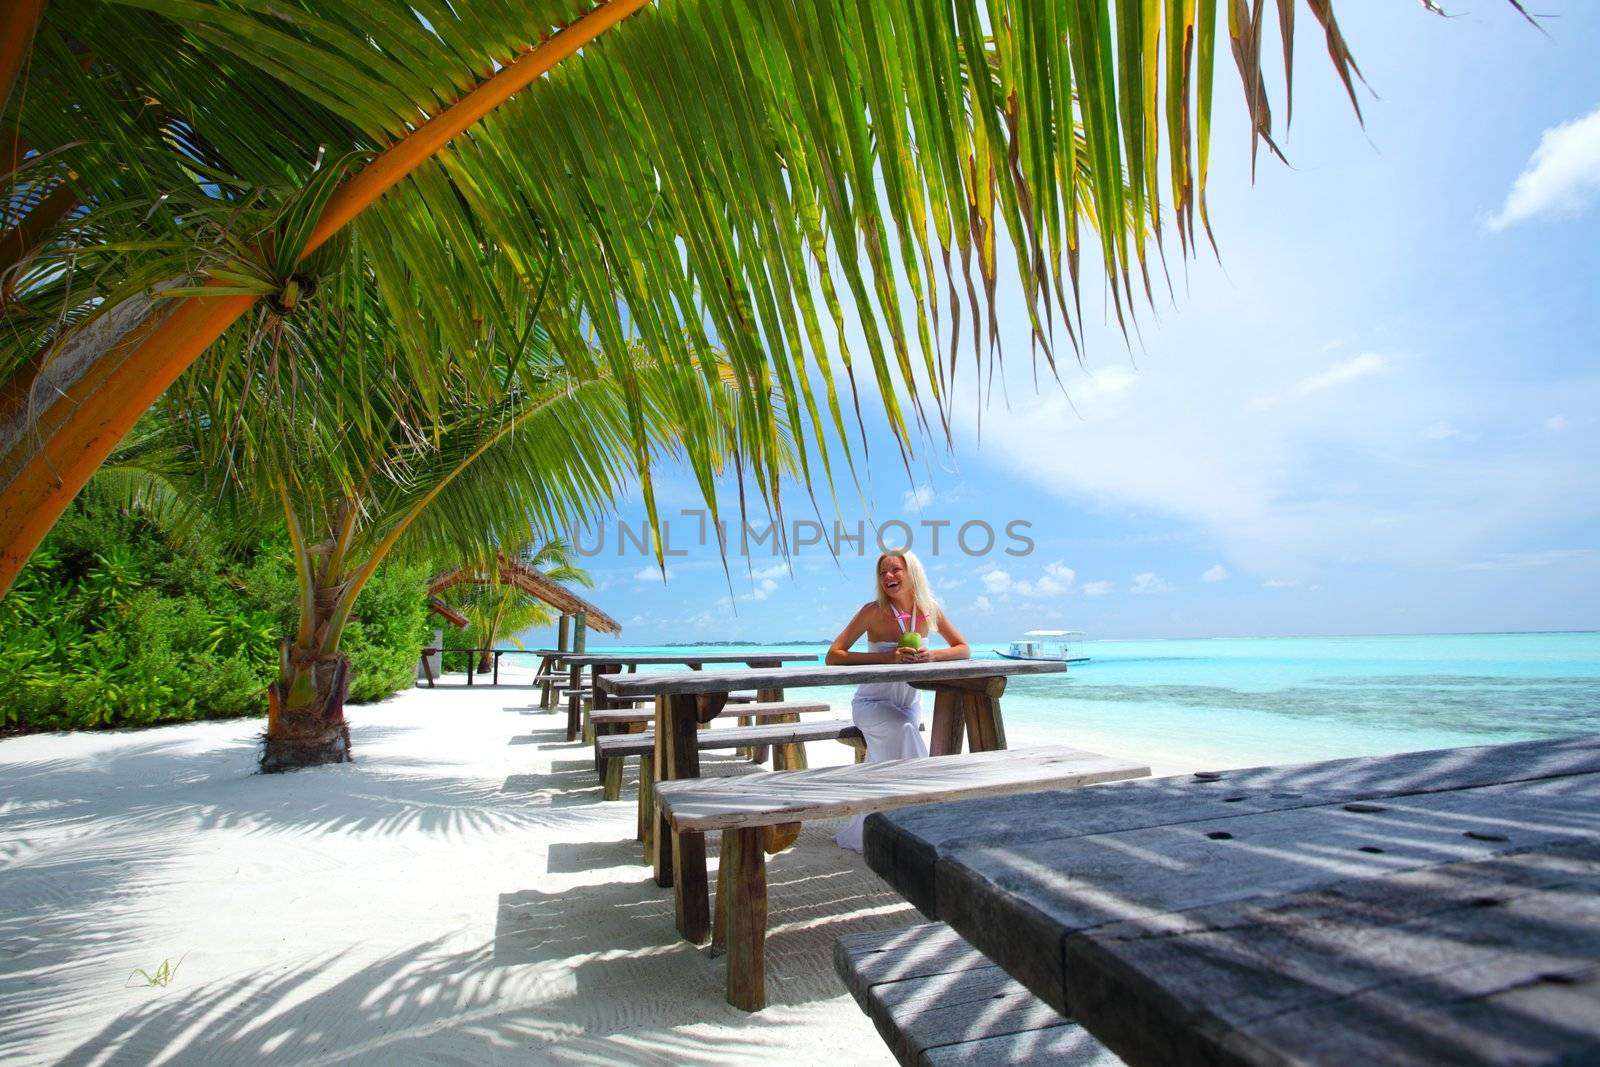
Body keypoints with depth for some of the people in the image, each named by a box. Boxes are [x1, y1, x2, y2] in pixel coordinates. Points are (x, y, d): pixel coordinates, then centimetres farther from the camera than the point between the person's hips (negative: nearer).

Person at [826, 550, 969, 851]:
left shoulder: (929, 609, -8)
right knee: (905, 730, -32)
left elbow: (964, 649, -3)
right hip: (872, 702, -4)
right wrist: (887, 657, -33)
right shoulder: (874, 611, -19)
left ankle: (857, 837, 20)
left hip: (909, 702, 4)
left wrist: (932, 655, -25)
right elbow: (833, 656, -23)